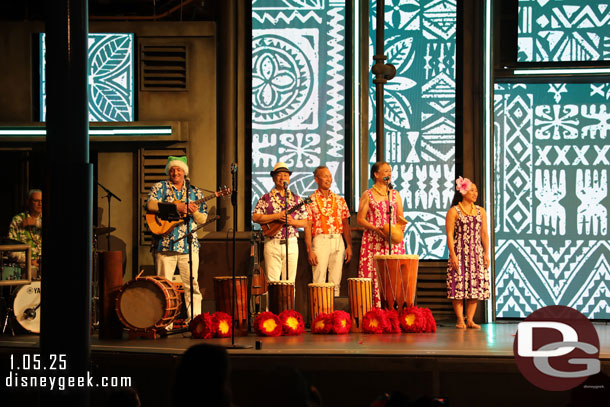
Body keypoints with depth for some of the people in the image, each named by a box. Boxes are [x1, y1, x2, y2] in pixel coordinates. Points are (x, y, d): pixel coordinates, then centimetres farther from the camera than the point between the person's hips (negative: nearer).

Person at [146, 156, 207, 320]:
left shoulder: (195, 192, 15)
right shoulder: (160, 187, 8)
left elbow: (202, 219, 12)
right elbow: (150, 204, -11)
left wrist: (195, 212, -11)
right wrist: (176, 207, -16)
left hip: (189, 244, 2)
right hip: (165, 243, -1)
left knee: (192, 284, -2)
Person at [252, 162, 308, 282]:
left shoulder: (297, 199, 11)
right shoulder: (266, 198, 5)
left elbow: (305, 222, 10)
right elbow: (255, 218, -5)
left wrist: (292, 221, -10)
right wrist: (277, 216, -13)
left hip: (291, 244, 2)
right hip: (272, 244, -2)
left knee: (290, 281, 2)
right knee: (273, 281, -7)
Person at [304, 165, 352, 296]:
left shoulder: (339, 200, 12)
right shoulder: (311, 201, 1)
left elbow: (345, 224, 13)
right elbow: (308, 227, -3)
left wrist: (349, 246, 6)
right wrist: (309, 250, -10)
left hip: (338, 241, 3)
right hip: (320, 240, -3)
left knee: (336, 281, 4)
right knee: (319, 281, -6)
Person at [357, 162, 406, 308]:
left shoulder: (395, 194, 16)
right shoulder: (368, 195, 5)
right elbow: (360, 219, 1)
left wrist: (401, 226, -4)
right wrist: (376, 229, -13)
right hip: (374, 240, -3)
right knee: (375, 274, -9)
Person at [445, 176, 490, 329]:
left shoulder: (480, 211, 12)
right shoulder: (453, 211, -2)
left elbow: (484, 233, 11)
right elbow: (450, 235, -6)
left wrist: (486, 253, 3)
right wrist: (453, 255, -13)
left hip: (477, 253, 4)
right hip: (460, 252, -4)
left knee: (476, 285, 1)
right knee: (459, 285, -7)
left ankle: (470, 319, 6)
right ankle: (460, 320, -2)